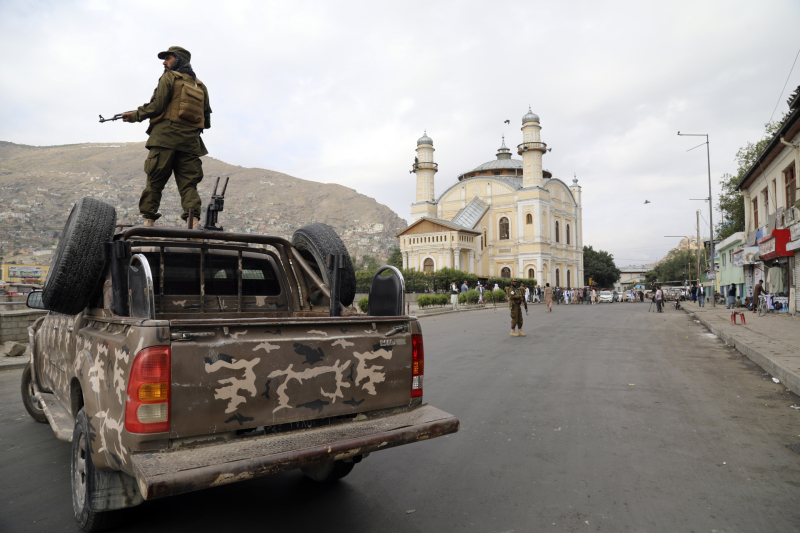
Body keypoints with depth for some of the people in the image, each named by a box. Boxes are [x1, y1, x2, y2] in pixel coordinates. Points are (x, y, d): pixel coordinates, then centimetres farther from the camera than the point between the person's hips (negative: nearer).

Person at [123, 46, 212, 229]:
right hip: (190, 141, 4)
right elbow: (207, 120, 18)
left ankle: (148, 220, 0)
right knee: (188, 183, 1)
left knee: (155, 181, 1)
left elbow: (156, 106, -5)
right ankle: (194, 218, -19)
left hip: (165, 137, -4)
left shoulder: (169, 77, 4)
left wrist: (135, 115, 8)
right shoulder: (200, 85, 20)